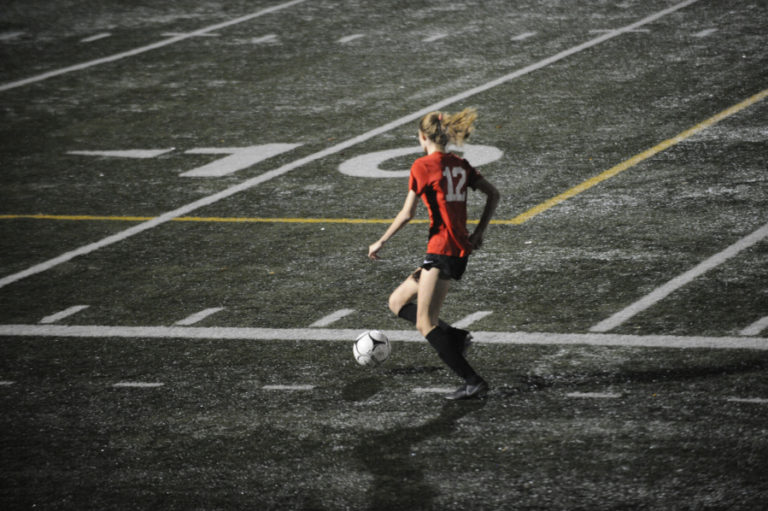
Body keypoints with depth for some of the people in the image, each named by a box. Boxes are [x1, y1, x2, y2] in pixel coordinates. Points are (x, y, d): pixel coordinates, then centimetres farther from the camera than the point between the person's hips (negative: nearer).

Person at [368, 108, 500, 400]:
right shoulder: (460, 166, 12)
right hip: (462, 249, 9)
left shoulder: (423, 166, -9)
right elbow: (493, 194, 13)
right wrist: (479, 232, 17)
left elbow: (407, 214, -11)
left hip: (442, 248, -9)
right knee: (397, 302, 17)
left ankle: (473, 382, -13)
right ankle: (455, 337, 4)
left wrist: (381, 242, 0)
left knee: (425, 324, -8)